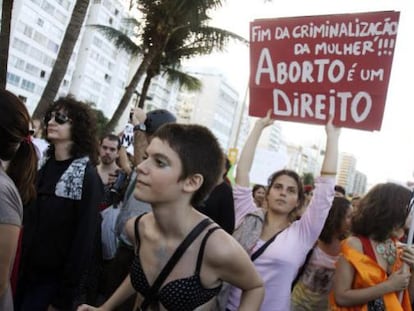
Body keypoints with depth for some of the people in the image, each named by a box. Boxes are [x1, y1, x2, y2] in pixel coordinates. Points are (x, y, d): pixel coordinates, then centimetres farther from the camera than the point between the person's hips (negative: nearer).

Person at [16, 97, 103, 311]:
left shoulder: (87, 176, -16)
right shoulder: (46, 166, 4)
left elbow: (84, 241, -17)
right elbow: (28, 221, 9)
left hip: (52, 280, -6)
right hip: (26, 271, 6)